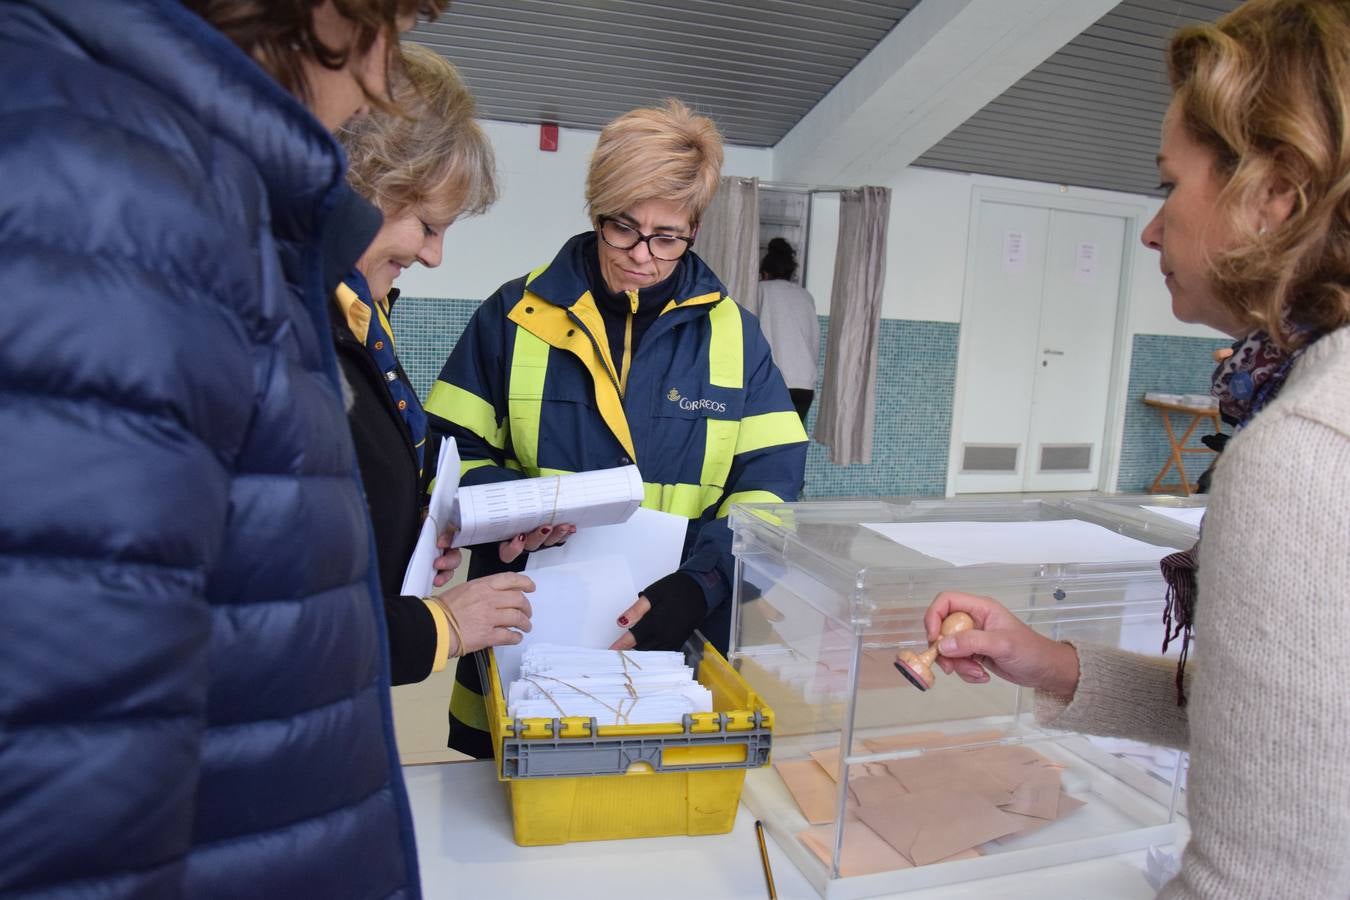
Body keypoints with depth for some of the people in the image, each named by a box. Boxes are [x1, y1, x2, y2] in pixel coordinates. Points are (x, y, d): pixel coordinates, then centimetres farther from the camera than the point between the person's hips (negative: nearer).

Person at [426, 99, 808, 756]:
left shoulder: (731, 333, 2)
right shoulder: (515, 316, 0)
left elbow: (768, 482, -2)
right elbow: (451, 452, 2)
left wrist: (700, 584, -18)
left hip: (678, 648, 1)